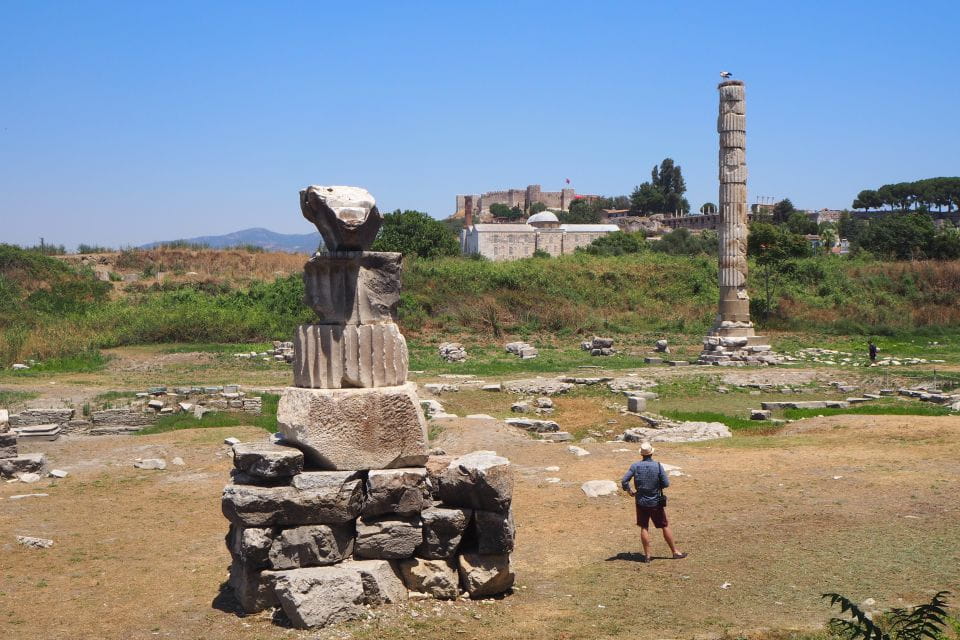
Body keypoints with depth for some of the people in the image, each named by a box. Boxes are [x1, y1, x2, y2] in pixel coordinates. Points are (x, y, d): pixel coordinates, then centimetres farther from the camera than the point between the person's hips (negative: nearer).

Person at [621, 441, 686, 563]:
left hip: (641, 502, 1)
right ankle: (675, 552, 18)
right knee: (665, 526, 10)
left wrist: (629, 491, 6)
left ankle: (647, 555, 10)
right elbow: (666, 483, -11)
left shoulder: (635, 466, -9)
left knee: (644, 528, 10)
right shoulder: (658, 466, -12)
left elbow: (624, 481, -12)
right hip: (656, 502, -1)